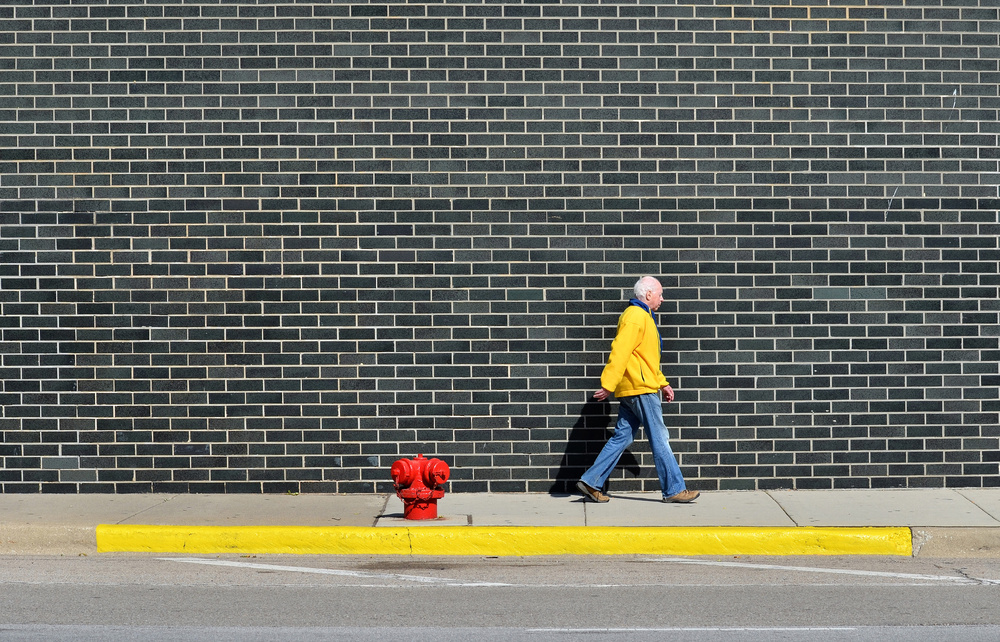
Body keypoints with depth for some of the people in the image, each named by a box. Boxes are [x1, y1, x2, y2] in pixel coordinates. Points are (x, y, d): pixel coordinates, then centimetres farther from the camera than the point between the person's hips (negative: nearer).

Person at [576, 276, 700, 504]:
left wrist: (663, 383, 25)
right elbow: (620, 352, -21)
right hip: (641, 389, -10)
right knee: (659, 438, -4)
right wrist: (608, 385, -27)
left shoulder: (643, 316, 22)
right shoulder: (636, 316, -12)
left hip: (631, 390, 10)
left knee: (622, 437, 8)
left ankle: (591, 482, 6)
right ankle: (674, 489, 1)